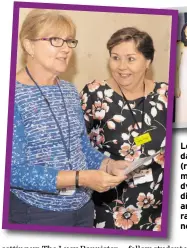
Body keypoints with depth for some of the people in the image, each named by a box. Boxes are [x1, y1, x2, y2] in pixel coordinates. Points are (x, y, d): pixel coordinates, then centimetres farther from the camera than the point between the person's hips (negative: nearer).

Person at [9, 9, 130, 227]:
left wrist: (109, 165, -8)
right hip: (36, 213, -7)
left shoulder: (70, 91, 6)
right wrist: (81, 178, -26)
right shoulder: (15, 96, -17)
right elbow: (14, 171, -21)